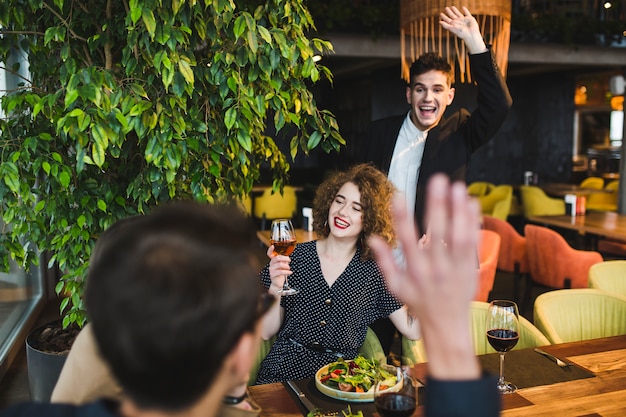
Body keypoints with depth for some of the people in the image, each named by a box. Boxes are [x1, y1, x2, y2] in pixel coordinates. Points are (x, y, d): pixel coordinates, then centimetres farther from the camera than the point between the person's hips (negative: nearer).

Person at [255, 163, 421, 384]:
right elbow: (265, 331, 2)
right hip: (281, 374, -1)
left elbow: (412, 329, 0)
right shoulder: (293, 256, 1)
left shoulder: (374, 271, 4)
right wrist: (275, 287, -16)